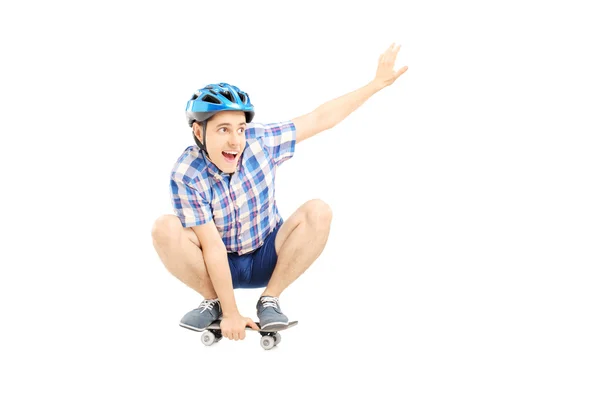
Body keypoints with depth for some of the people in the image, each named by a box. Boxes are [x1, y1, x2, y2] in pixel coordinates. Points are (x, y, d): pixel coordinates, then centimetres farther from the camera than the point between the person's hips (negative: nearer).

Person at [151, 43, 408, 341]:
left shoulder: (260, 140, -16)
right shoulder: (187, 175, -23)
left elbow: (320, 119, -8)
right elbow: (213, 246, -25)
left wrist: (377, 82, -7)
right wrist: (230, 314, -25)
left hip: (267, 258, 2)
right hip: (218, 265, -2)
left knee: (318, 212, -23)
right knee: (165, 229, -29)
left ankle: (270, 299, -10)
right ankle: (214, 302, -6)